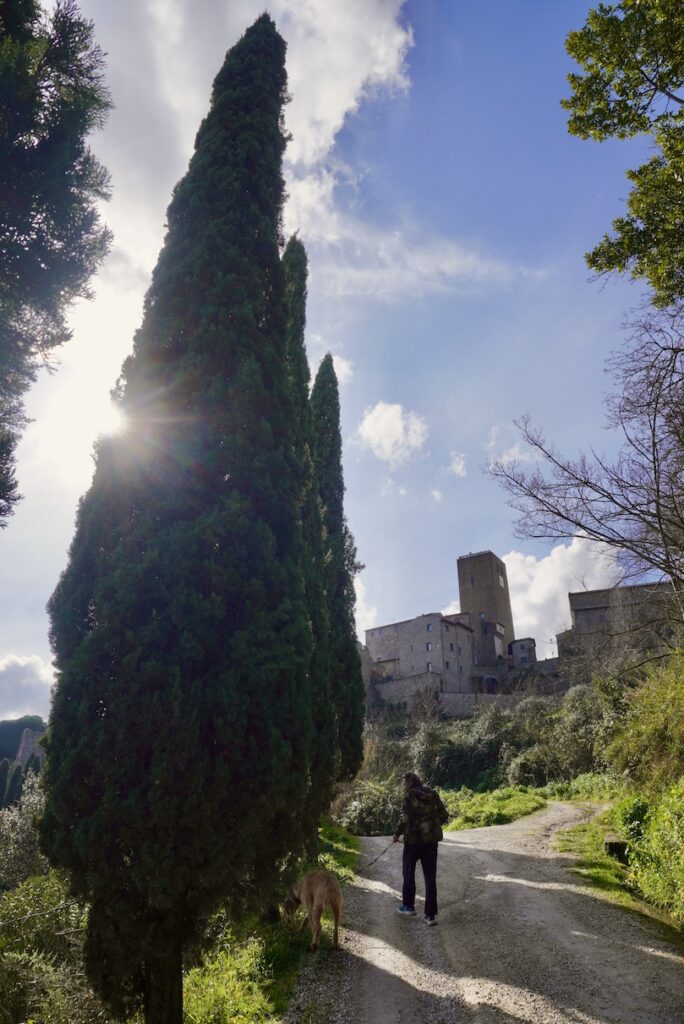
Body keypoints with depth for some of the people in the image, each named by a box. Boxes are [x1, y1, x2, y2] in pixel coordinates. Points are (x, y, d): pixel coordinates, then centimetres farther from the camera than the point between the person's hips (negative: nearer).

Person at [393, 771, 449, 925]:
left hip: (413, 839, -4)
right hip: (431, 839, 4)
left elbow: (405, 818, -20)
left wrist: (397, 834, -6)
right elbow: (444, 815, 6)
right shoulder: (432, 794, 3)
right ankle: (430, 914, 7)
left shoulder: (410, 795, -12)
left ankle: (408, 906, 31)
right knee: (430, 877, 9)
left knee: (409, 873, 18)